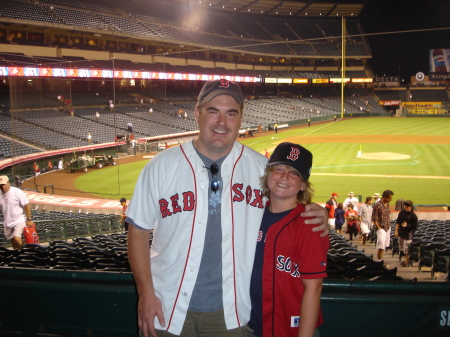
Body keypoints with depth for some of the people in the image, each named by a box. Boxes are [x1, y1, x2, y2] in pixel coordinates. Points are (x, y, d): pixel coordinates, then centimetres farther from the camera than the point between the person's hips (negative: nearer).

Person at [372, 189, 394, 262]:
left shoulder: (388, 205, 8)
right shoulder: (377, 205, -15)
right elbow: (374, 219, -13)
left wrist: (389, 225, 11)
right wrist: (379, 228, -14)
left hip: (388, 228, 7)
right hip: (381, 228, -7)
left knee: (385, 246, 11)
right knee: (381, 246, -8)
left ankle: (380, 259, 22)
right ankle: (379, 261, 2)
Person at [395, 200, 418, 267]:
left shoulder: (413, 215, -9)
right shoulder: (401, 213, 7)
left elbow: (416, 225, -9)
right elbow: (397, 222, 12)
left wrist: (407, 225, -18)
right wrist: (396, 231, 6)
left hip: (408, 234, -6)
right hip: (401, 233, 6)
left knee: (407, 248, -4)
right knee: (401, 248, 13)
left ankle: (406, 262, 6)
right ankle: (406, 260, 28)